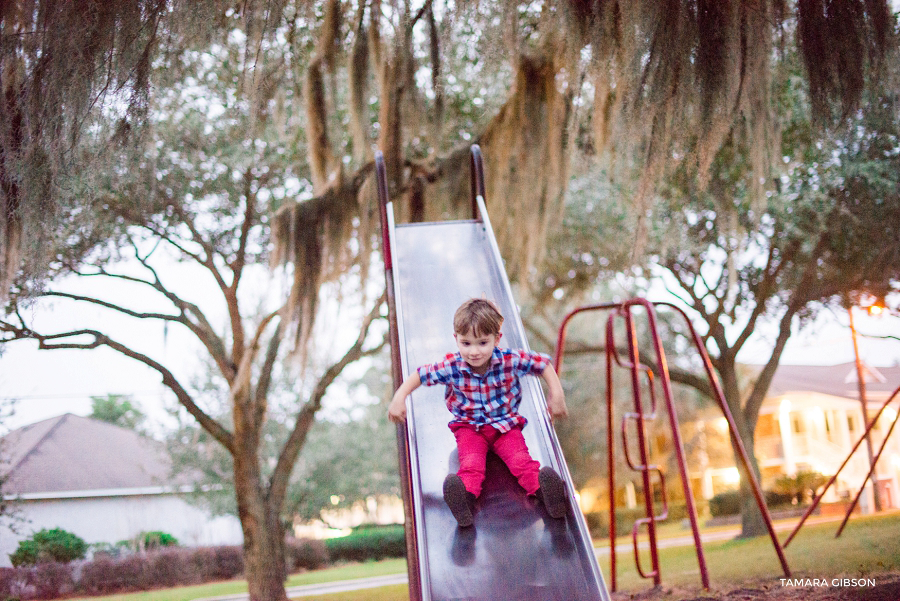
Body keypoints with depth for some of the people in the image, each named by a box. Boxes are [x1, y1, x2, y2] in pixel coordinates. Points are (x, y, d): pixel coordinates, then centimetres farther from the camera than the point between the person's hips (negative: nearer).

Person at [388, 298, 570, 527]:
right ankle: (466, 493, -56)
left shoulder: (510, 360, -16)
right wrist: (399, 397, -12)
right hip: (469, 427, -1)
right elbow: (421, 375, -2)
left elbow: (543, 364, -3)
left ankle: (541, 487, -47)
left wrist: (556, 394, -9)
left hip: (506, 424, 1)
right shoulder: (452, 367, -15)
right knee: (471, 463, -30)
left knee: (520, 459, -25)